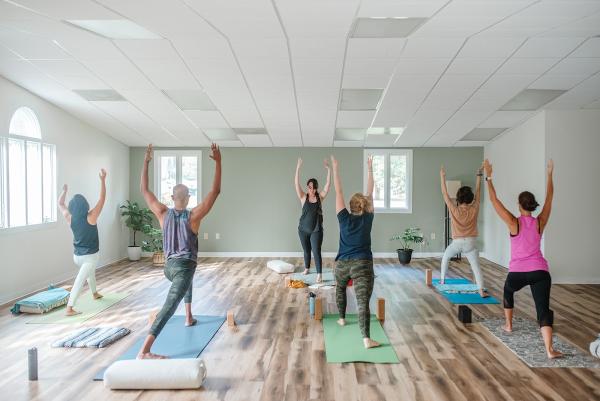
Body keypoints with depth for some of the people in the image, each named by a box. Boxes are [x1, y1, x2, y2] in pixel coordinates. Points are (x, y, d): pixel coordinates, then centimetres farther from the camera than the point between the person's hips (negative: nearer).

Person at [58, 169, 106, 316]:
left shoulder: (70, 218, -7)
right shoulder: (91, 217, -19)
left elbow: (60, 204, 11)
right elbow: (102, 198, -18)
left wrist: (64, 191, 25)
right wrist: (103, 180, -15)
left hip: (77, 255, 6)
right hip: (90, 256, -6)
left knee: (90, 272, 31)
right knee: (79, 281, -10)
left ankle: (95, 293, 50)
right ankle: (69, 308, -16)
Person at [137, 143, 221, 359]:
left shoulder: (163, 213, -2)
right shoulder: (193, 216, -13)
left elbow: (144, 189, 7)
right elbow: (215, 191, -15)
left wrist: (146, 162, 9)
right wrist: (218, 161, -16)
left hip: (169, 266, 7)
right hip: (185, 266, -7)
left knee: (187, 281, 38)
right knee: (169, 306, -14)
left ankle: (189, 317, 47)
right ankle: (144, 352, -22)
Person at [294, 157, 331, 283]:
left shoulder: (320, 197, -2)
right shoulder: (303, 197, -4)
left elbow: (328, 184, -9)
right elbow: (296, 184, -15)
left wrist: (328, 169, -18)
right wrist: (298, 167, -24)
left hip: (316, 230, -1)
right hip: (303, 229, 1)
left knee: (316, 251, -6)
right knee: (306, 250, 16)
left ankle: (319, 274, -3)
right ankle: (306, 268, 37)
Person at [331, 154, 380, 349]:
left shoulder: (344, 218, -1)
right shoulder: (368, 218, 1)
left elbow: (338, 192, -1)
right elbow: (370, 193, 8)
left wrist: (335, 168, 1)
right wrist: (370, 169, 11)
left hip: (342, 264, 2)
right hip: (363, 265, -1)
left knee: (340, 289, 31)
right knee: (363, 302, -8)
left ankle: (342, 319, 43)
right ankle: (367, 339, -18)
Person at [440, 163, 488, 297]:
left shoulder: (454, 210, -9)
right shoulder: (474, 209, -5)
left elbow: (445, 193, -4)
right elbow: (478, 192, 5)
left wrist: (442, 177, 2)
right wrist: (479, 175, 11)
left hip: (457, 242, 0)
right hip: (471, 243, 0)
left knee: (445, 258, 26)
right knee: (476, 266, -2)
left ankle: (442, 280, 34)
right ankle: (481, 290, -15)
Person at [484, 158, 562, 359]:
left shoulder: (513, 223, -6)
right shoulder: (540, 222, 2)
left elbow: (494, 200, -7)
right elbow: (549, 198, 14)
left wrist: (488, 177, -4)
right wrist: (549, 174, 19)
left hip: (518, 272, -1)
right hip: (540, 271, 1)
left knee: (508, 291, 31)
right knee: (544, 309, -5)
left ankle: (508, 325, 41)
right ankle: (549, 349, -20)